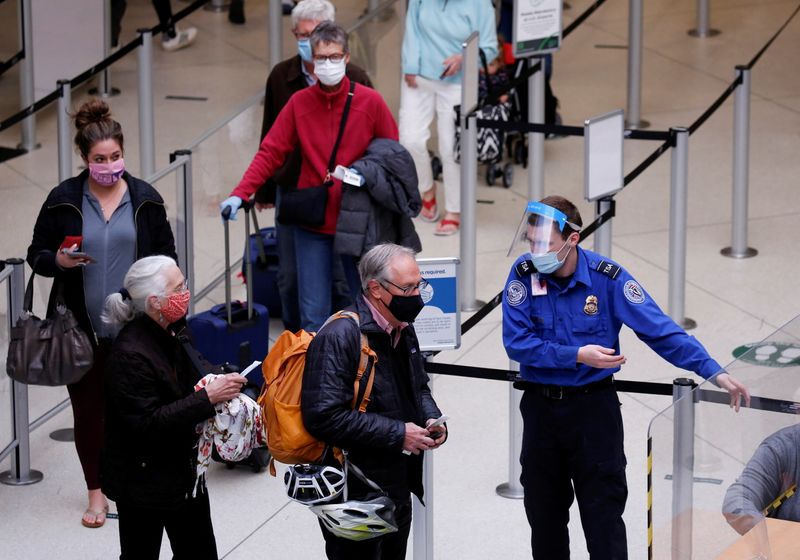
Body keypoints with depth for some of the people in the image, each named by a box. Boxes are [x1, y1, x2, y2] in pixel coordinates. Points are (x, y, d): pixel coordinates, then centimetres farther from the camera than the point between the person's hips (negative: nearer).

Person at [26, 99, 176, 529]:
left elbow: (166, 255, 9)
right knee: (87, 408, 7)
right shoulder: (63, 200, -2)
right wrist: (58, 261, -19)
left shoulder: (145, 199, 2)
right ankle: (96, 491, 21)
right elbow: (36, 255, 4)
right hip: (82, 330, 0)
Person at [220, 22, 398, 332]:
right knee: (313, 312, 0)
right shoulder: (299, 103, 1)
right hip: (312, 224, 1)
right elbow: (270, 153, -3)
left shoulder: (370, 102, -3)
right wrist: (240, 194, -13)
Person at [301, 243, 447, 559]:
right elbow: (323, 417, -29)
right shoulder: (339, 337, -21)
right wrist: (397, 434, -23)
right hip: (354, 496, -9)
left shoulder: (403, 331, 9)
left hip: (398, 492, 9)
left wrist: (431, 418, 3)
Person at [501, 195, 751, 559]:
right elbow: (517, 342, -15)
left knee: (604, 517, -2)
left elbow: (658, 329, -14)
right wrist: (577, 355, -23)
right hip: (539, 405, 2)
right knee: (544, 516, 13)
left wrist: (713, 371, -22)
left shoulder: (606, 277, -13)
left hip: (593, 406, -2)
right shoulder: (524, 274, -9)